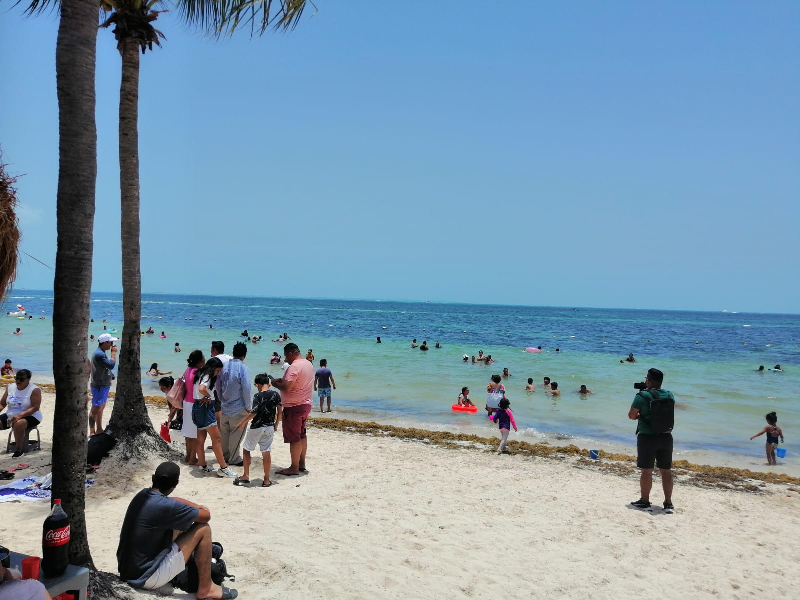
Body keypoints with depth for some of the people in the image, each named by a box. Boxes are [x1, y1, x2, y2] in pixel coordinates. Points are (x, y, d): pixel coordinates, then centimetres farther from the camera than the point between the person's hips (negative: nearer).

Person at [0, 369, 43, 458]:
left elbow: (35, 407, -18)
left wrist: (20, 415, -29)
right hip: (10, 416, 7)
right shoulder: (10, 387, 7)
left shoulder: (34, 390, -11)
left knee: (18, 424, -38)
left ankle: (19, 450, -22)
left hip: (30, 416, -7)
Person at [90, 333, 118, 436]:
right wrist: (113, 352, -16)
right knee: (95, 409, -6)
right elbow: (111, 364, -27)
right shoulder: (99, 354, -21)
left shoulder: (101, 353, 12)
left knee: (101, 408, 19)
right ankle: (92, 432, -2)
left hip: (104, 385, 11)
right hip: (99, 386, -11)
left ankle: (99, 429, 30)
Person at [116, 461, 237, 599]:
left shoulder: (142, 495, 1)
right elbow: (206, 515, -10)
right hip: (145, 578, -9)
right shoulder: (166, 506, -23)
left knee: (178, 524, 18)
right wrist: (202, 509, 11)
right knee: (203, 529, -6)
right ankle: (205, 588, 5)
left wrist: (198, 507, 8)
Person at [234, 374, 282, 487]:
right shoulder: (276, 395, 0)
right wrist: (276, 424, 15)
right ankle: (266, 480, 9)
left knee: (246, 449, 13)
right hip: (270, 428, 4)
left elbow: (254, 413, -18)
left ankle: (246, 476, 14)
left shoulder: (258, 396, -14)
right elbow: (280, 412, 3)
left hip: (257, 427, -4)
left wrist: (242, 423, -7)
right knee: (266, 453, 7)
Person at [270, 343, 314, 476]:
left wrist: (275, 384, -6)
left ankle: (294, 468, 5)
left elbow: (286, 388, -25)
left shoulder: (294, 366, -21)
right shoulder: (309, 364, 9)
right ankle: (302, 464, 27)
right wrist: (282, 380, 11)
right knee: (302, 435, 18)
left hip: (294, 407, -10)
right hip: (305, 404, 10)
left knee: (294, 438, -1)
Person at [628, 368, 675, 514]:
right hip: (666, 436, 5)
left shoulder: (642, 396, -12)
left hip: (647, 437, -5)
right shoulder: (669, 395, 3)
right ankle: (668, 503, 15)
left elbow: (631, 416, -7)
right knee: (666, 470, 11)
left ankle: (644, 501, 13)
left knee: (646, 470, 4)